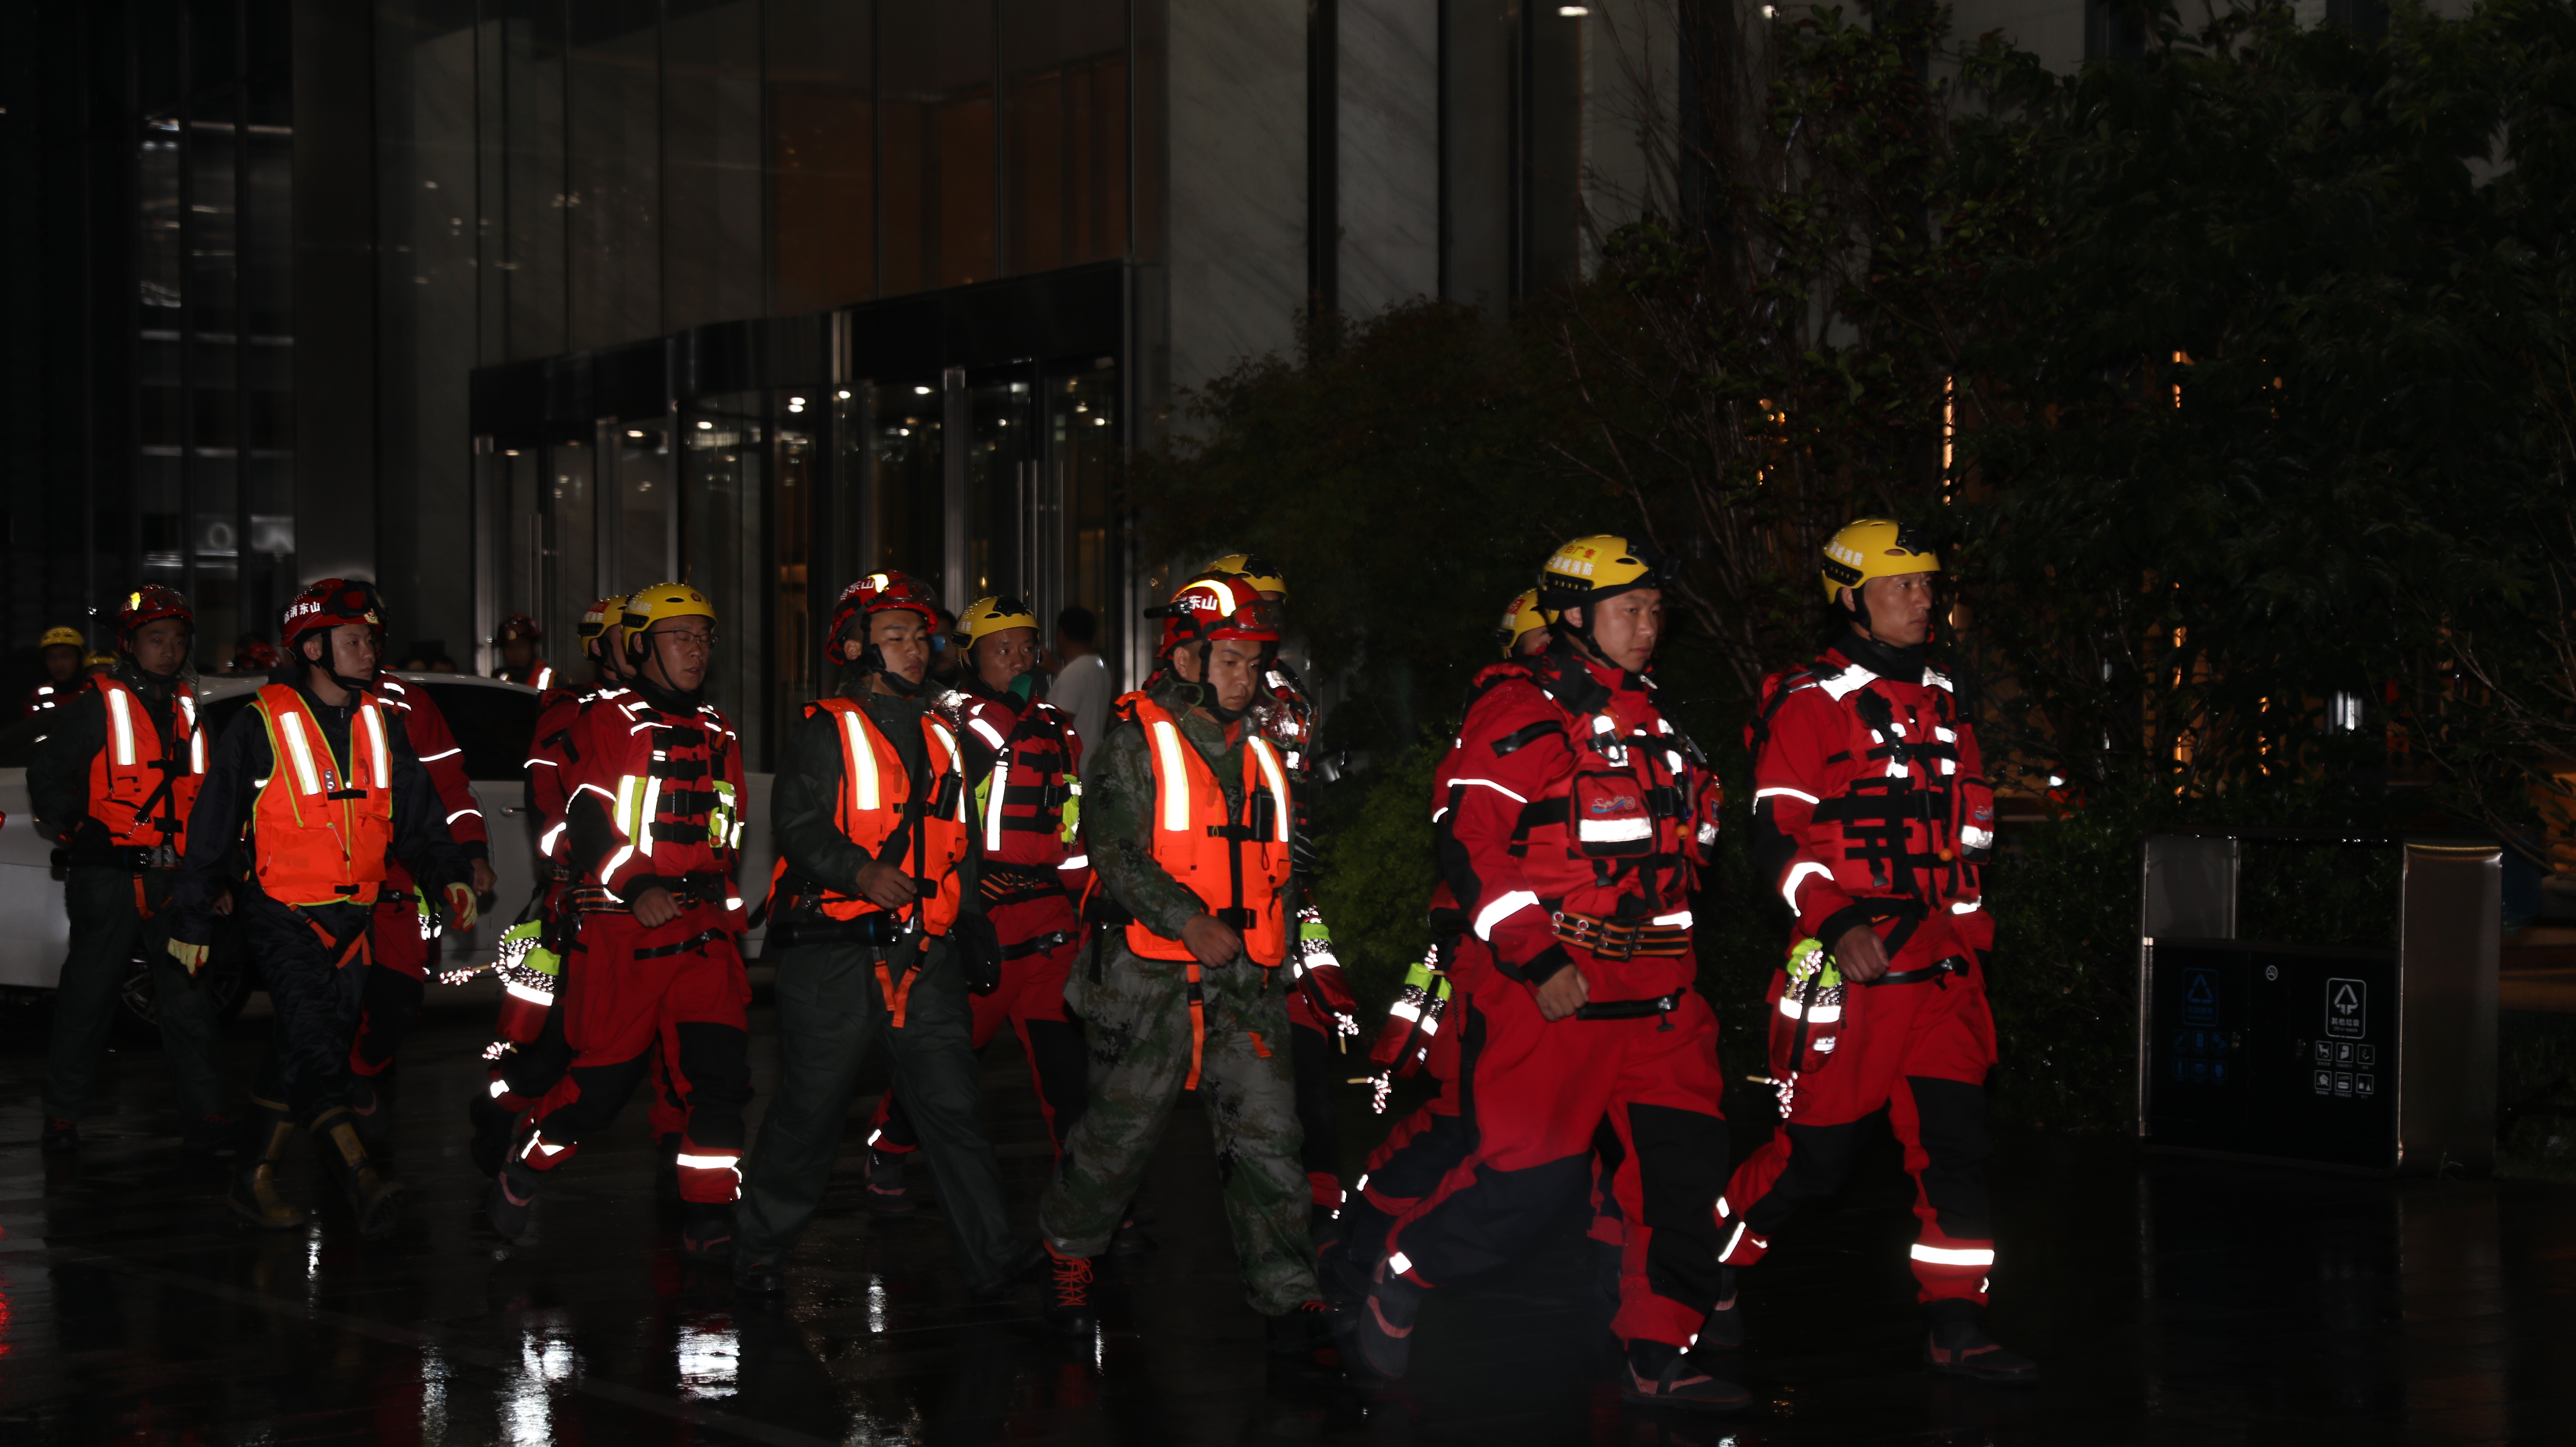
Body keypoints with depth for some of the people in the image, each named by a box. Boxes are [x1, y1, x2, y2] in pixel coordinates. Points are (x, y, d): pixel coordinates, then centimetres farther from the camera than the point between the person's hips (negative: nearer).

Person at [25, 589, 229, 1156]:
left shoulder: (192, 712, 15)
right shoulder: (93, 707, 0)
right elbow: (47, 775, 3)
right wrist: (72, 832, -1)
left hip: (176, 877, 4)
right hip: (108, 878, -4)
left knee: (189, 1000, 0)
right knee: (88, 1000, 2)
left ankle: (204, 1119, 2)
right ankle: (63, 1117, 13)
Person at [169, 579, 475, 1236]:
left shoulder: (376, 724, 10)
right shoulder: (262, 724, -7)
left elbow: (416, 813, 13)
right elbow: (212, 827, -2)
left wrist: (449, 875, -2)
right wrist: (192, 919, 0)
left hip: (352, 919, 6)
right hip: (283, 916, -6)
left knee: (300, 1053, 9)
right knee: (314, 1043, -18)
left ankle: (255, 1180, 20)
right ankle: (362, 1180, -30)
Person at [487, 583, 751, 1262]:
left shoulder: (719, 734, 17)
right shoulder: (609, 723, -1)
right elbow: (587, 822, -10)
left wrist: (731, 910, 14)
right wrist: (635, 889, -20)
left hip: (703, 930, 5)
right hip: (621, 928, -5)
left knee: (719, 1067, -7)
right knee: (604, 1074, -3)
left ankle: (709, 1219, -3)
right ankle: (519, 1177, 20)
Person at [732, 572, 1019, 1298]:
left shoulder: (940, 736, 20)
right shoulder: (827, 729, 0)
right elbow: (798, 823, -12)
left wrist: (973, 924, 18)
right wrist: (859, 871, -28)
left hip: (927, 957, 5)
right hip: (837, 957, -4)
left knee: (954, 1108, -3)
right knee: (809, 1109, 3)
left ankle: (991, 1266, -1)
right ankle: (760, 1250, 20)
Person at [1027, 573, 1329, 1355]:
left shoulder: (1261, 749, 15)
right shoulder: (1136, 740, -4)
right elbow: (1115, 851, -14)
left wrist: (1267, 934, 18)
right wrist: (1187, 921, -23)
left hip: (1243, 980, 4)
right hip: (1152, 981, -4)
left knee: (1267, 1133, -3)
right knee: (1120, 1130, 5)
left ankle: (1289, 1296, 1)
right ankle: (1068, 1253, 28)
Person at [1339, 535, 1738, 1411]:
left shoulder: (1651, 718, 18)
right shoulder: (1520, 710, -9)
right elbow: (1468, 837, -17)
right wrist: (1534, 960, -21)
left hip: (1654, 988, 8)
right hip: (1545, 985, -8)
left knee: (1684, 1159, 1)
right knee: (1528, 1175, -10)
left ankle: (1663, 1355, 11)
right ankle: (1393, 1289, 11)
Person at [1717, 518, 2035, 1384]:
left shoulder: (1940, 700, 16)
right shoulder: (1807, 704, -6)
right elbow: (1777, 836, -12)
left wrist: (1969, 929, 22)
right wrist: (1838, 925, -23)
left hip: (1940, 958, 6)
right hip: (1849, 957, -6)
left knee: (1956, 1135, 0)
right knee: (1817, 1149, -2)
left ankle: (1953, 1327, 4)